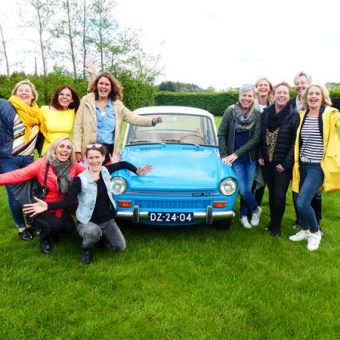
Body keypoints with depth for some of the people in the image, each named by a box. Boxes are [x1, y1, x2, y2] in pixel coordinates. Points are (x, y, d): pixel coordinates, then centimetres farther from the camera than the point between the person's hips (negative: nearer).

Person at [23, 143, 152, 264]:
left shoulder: (105, 171, -4)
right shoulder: (80, 179, -17)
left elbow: (123, 164, 14)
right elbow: (67, 201, -24)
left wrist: (137, 171, 4)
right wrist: (47, 205, -40)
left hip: (107, 220, 5)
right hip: (87, 222, -5)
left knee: (120, 247, -6)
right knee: (93, 232, -39)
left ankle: (101, 234, 25)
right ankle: (86, 248, -1)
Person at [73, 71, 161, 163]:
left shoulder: (117, 104, 8)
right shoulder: (86, 101, 2)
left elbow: (132, 117, -2)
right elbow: (78, 127, -1)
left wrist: (152, 121, -18)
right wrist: (77, 150, -9)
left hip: (110, 150, 2)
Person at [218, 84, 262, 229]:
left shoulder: (257, 115, -5)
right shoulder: (230, 111, -7)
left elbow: (256, 138, -8)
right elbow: (221, 134, -3)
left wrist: (236, 153, -13)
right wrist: (224, 156, -9)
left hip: (250, 158, 1)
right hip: (234, 158, -1)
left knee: (247, 188, 6)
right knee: (243, 189, -6)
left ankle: (243, 216, 28)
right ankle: (255, 209, 23)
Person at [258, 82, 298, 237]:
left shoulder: (294, 116, -8)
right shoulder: (266, 113, 3)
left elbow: (295, 142, -9)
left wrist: (285, 164, -12)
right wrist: (260, 156, 1)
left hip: (283, 164, -3)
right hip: (267, 162, 3)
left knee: (279, 195, 0)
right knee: (272, 193, 12)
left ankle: (276, 225, 20)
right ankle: (272, 221, 30)